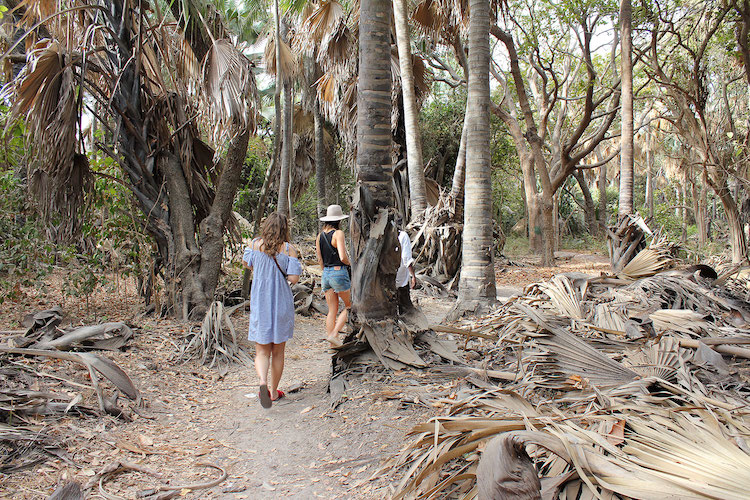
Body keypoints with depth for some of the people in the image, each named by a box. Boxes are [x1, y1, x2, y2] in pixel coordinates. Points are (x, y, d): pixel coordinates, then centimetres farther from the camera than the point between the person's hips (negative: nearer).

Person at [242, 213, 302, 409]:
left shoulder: (255, 244, -1)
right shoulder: (288, 249, -8)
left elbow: (246, 263, 17)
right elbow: (294, 278, -13)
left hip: (259, 305, 1)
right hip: (282, 304, -1)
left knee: (262, 351, 6)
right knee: (278, 351, 15)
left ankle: (263, 382, -20)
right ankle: (273, 391, 24)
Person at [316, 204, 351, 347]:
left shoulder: (320, 236, 8)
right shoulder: (338, 233, -12)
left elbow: (320, 260, 13)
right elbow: (343, 257, -20)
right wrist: (350, 263, 1)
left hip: (326, 275, 6)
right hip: (339, 273, -6)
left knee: (332, 310, 12)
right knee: (349, 306, 10)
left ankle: (331, 338, 14)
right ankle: (334, 334, 0)